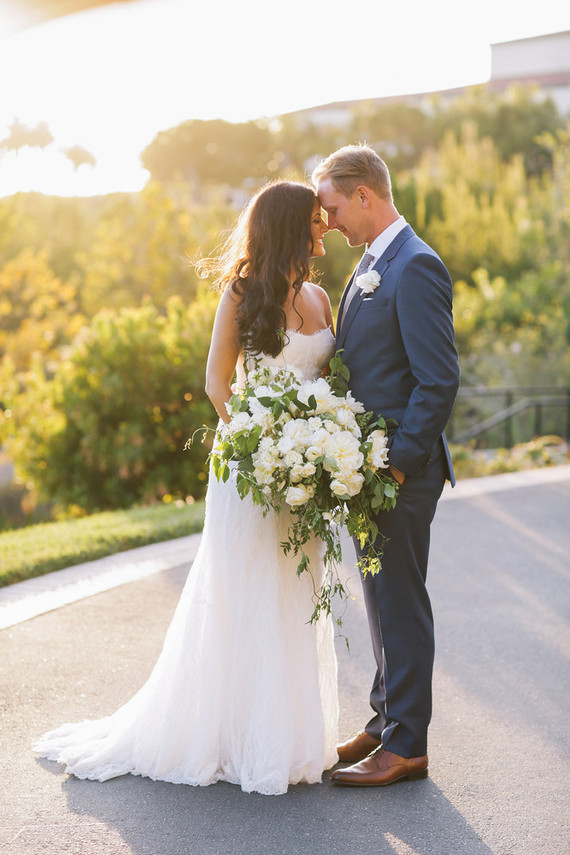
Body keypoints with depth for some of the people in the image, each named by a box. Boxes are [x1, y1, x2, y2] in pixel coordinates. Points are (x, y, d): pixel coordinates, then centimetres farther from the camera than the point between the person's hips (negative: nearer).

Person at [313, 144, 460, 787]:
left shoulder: (416, 267, -16)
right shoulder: (372, 265, 14)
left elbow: (439, 380, -21)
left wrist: (399, 462, -20)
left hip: (402, 469, -10)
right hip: (370, 466, 10)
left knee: (401, 604, -2)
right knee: (382, 601, 16)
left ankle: (406, 746, 8)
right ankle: (386, 722, 28)